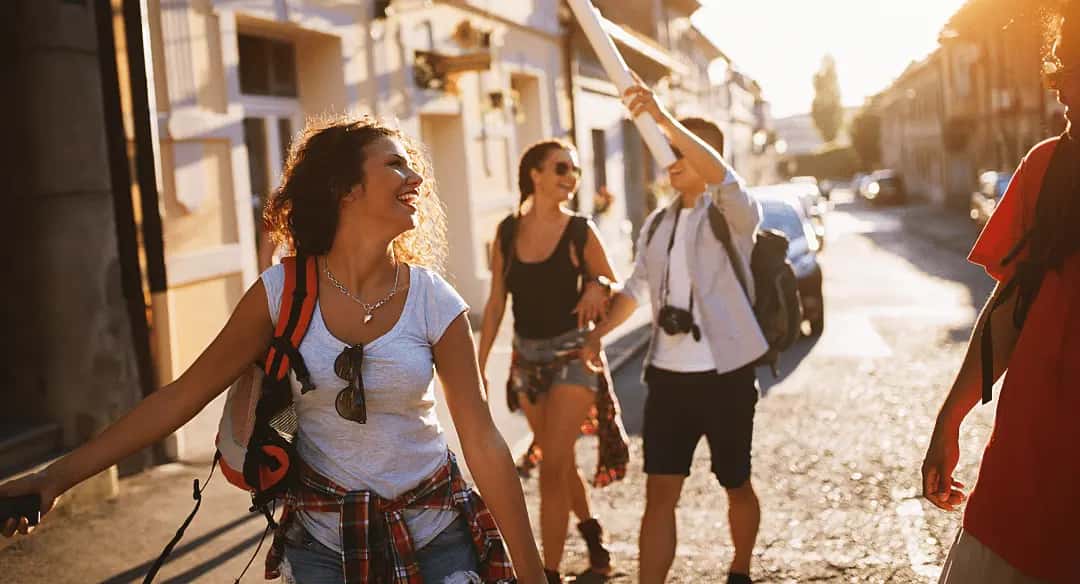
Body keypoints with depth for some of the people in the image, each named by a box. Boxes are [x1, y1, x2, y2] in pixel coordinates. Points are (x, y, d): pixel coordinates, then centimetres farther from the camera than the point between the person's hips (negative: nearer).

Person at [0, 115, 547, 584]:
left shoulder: (436, 304, -11)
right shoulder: (282, 292, -10)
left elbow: (484, 445, -8)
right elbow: (181, 396, -5)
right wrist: (58, 476, -10)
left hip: (434, 534, 0)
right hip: (322, 537, 0)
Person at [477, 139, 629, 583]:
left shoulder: (580, 232, -7)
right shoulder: (508, 232, 0)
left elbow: (613, 288, 1)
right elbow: (496, 302, 5)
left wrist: (597, 289, -22)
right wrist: (479, 365, 3)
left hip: (572, 354, -4)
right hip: (527, 357, 4)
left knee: (552, 466, -10)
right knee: (560, 460, 18)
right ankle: (591, 531, 42)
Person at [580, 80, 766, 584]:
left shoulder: (732, 215, -8)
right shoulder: (657, 224, 10)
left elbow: (723, 178, -32)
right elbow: (637, 287, 21)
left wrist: (664, 118, -40)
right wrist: (598, 333, 7)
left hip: (726, 375, -4)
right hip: (667, 376, 4)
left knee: (736, 486, 14)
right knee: (659, 495, 0)